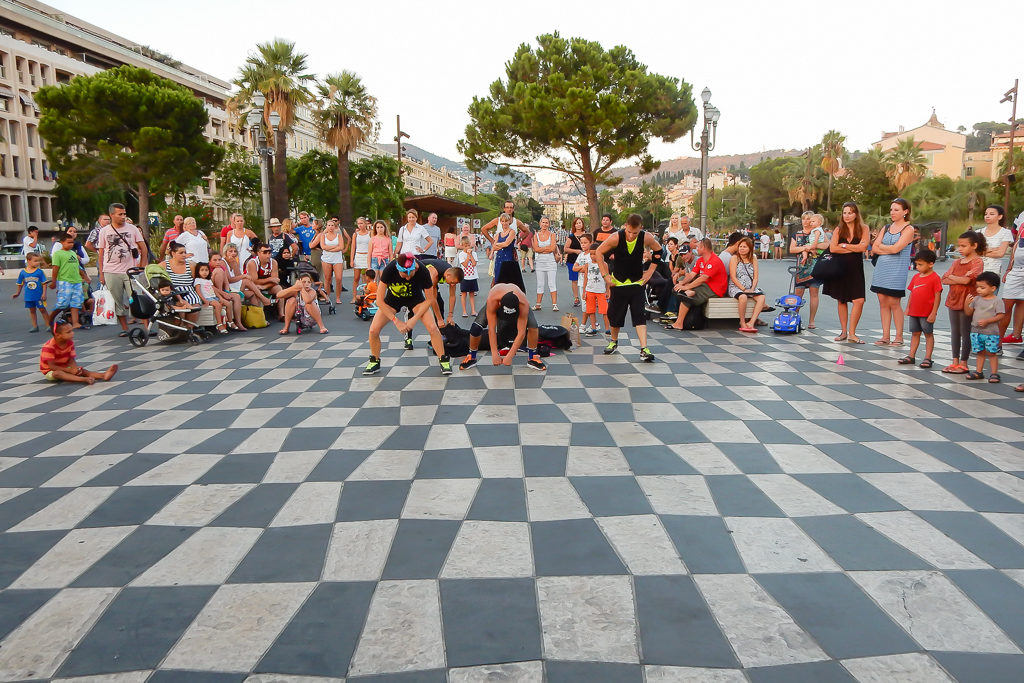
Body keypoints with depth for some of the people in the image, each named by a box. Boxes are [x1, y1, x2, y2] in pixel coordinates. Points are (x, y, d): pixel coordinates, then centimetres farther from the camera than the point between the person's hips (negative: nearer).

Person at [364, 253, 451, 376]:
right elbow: (379, 301, -27)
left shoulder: (422, 271, -33)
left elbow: (428, 299, -17)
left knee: (433, 328, -19)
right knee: (373, 330, -13)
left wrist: (415, 319, -23)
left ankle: (444, 361, 1)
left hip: (415, 298, 0)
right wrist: (396, 321, -28)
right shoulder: (389, 270, -34)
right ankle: (374, 362, 11)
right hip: (393, 298, 0)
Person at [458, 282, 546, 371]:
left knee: (533, 326, -25)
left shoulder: (523, 304, -43)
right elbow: (491, 329, -40)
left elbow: (521, 333, -38)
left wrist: (509, 356, -39)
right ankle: (471, 358, 3)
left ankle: (532, 358, -3)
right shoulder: (492, 300, -45)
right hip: (496, 306, 0)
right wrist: (494, 354, -40)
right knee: (476, 327, -22)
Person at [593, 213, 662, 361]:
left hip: (637, 282, 0)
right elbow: (599, 252, -7)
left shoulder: (646, 238, -14)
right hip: (618, 282, 0)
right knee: (615, 315, 9)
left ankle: (644, 349, -13)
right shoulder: (616, 238, -20)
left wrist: (650, 271, 2)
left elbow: (658, 250, 7)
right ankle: (614, 342, 34)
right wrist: (605, 275, -10)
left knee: (640, 315, -10)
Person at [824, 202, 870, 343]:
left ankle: (851, 333, -5)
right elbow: (832, 248, -6)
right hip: (839, 268, 2)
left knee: (859, 300, -13)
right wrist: (854, 249, -8)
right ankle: (844, 332, 17)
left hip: (855, 269, -2)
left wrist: (844, 245, -6)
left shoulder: (863, 229, 3)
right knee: (841, 300, 7)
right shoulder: (838, 229, 6)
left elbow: (863, 247, -11)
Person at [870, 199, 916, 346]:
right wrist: (889, 250, -9)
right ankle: (885, 337, 8)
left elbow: (895, 248, -15)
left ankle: (899, 338, 3)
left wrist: (881, 246, 1)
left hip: (897, 269, -6)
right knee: (883, 301, 3)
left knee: (893, 302, -6)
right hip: (882, 267, 6)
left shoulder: (908, 229, -2)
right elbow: (874, 248, 7)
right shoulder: (886, 228, 16)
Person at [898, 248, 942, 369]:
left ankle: (927, 358, 8)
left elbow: (937, 296, -13)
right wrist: (908, 308, 12)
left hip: (927, 314, -7)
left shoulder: (934, 278, -12)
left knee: (928, 334, 4)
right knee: (915, 333, 13)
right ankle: (911, 356, 19)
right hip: (914, 312, 7)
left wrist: (933, 313, -16)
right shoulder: (916, 277, 9)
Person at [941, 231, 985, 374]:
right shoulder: (957, 262, 13)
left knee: (965, 333, 0)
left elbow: (966, 280, -20)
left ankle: (963, 364, 6)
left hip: (967, 301, -7)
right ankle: (955, 362, 18)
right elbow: (944, 280, 4)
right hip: (953, 300, 7)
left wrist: (952, 277, -4)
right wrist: (960, 279, -12)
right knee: (954, 332, 11)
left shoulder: (977, 262, -8)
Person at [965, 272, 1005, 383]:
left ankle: (994, 373, 8)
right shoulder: (976, 299, 6)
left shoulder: (997, 301, -7)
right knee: (979, 352, 13)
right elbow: (968, 313, 7)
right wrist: (966, 303, -10)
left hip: (991, 333, -4)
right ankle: (978, 372, 21)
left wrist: (987, 321, -22)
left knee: (991, 353, 1)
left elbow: (1000, 315, -12)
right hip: (976, 331, 4)